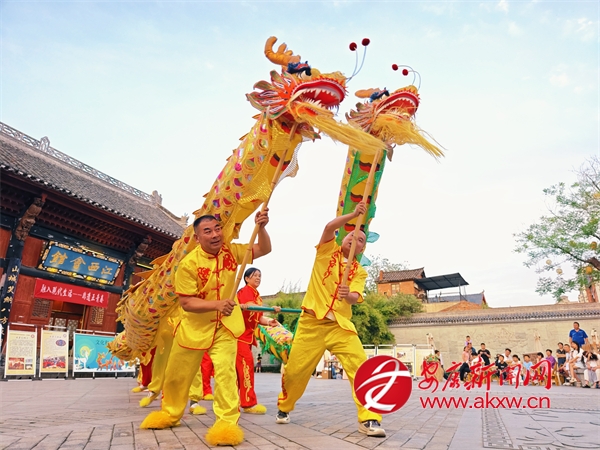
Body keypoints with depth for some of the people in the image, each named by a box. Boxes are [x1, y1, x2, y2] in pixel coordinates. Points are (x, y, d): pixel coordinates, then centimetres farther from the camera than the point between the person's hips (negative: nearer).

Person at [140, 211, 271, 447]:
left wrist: (261, 227, -28)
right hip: (195, 326, 0)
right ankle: (170, 413, 40)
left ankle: (227, 422, -7)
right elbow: (186, 303, -21)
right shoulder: (189, 264, -21)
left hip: (225, 324, 1)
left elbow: (264, 250, -9)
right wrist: (217, 304, -36)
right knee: (177, 373, 15)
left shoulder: (231, 251, -10)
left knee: (225, 370, -18)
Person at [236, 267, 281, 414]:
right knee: (246, 362, -15)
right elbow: (251, 307, -30)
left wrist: (269, 322, -10)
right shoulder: (245, 291, -10)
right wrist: (271, 308, -42)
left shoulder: (257, 296, 17)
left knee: (239, 366, 12)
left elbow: (258, 317, 10)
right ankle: (249, 403, -14)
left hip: (248, 334, 9)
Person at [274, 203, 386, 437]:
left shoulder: (359, 272, 9)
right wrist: (353, 214, -22)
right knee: (295, 370, 4)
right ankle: (284, 408, 29)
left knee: (360, 367, -15)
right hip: (311, 322, -1)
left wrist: (348, 295, -30)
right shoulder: (327, 250, 6)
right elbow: (329, 227, -13)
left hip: (341, 325, 2)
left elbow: (355, 298, -8)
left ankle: (368, 419, -6)